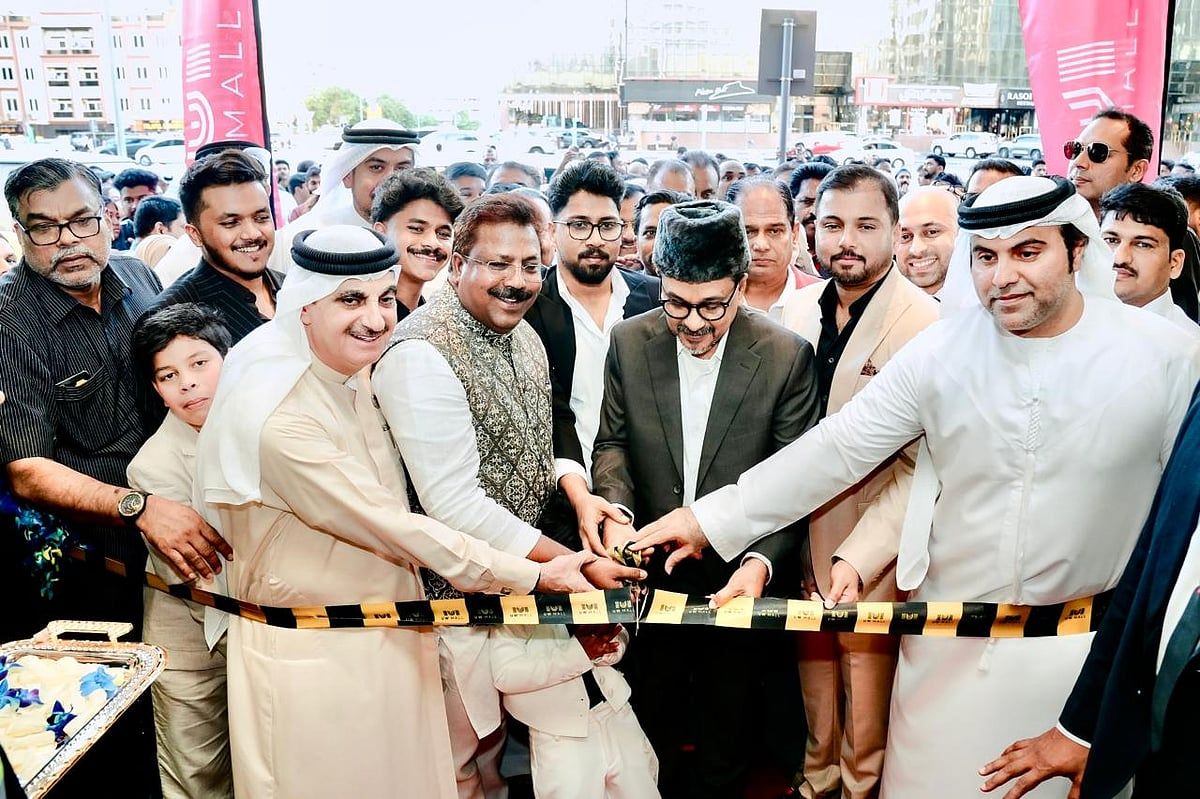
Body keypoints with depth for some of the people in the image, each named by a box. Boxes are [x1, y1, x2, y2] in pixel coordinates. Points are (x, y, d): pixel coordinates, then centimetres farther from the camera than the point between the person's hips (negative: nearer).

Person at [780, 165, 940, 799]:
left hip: (872, 554, -5)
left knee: (866, 692, 12)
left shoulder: (927, 325, -16)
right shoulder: (797, 309, 2)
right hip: (797, 535, 5)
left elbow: (921, 468, -19)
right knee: (813, 677, 21)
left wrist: (858, 558, -26)